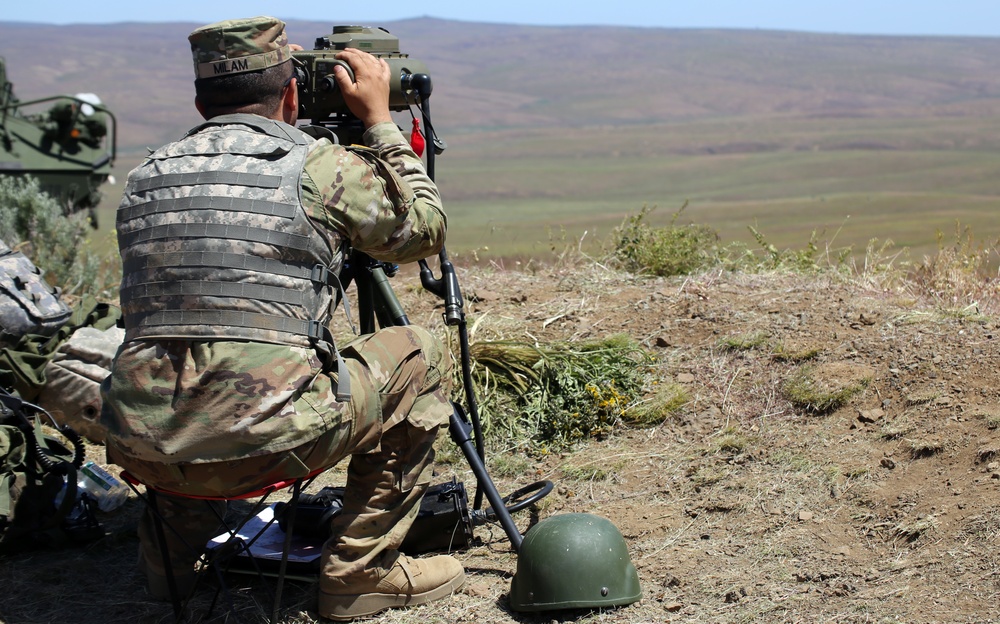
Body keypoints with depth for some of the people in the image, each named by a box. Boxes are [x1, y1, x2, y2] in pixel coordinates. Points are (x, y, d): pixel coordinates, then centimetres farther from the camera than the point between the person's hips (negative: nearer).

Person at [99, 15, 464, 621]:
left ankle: (176, 536, 29)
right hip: (266, 444, -5)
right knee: (420, 356, 16)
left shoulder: (144, 178, 14)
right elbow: (425, 229, 16)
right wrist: (381, 122, 24)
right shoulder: (320, 166, 1)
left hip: (145, 451, 6)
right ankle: (361, 570, 16)